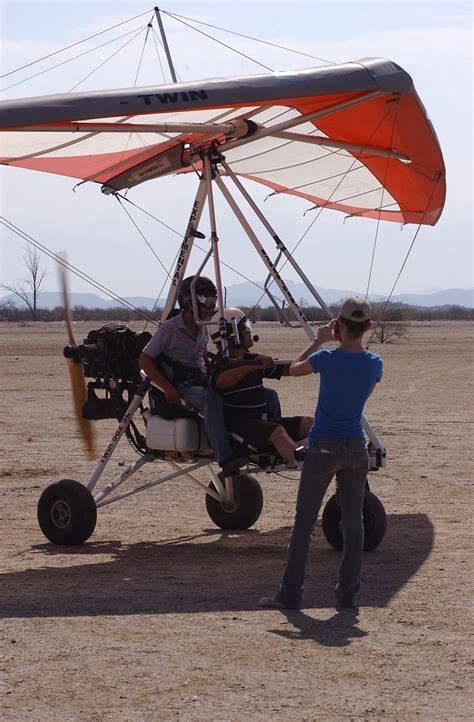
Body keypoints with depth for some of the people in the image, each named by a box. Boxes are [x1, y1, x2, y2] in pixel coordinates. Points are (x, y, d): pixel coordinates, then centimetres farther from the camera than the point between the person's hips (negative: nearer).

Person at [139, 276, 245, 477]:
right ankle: (225, 459, -52)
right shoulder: (169, 329, -6)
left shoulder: (202, 329, 15)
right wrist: (167, 387, -16)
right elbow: (144, 361, -6)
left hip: (202, 381, 7)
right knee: (212, 399, -43)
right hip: (182, 388, -7)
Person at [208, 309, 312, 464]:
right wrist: (253, 366, -33)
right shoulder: (221, 364, -4)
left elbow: (285, 370, 22)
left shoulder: (253, 360, 18)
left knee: (308, 423, -12)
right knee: (277, 431, -34)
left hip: (262, 419, 8)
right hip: (238, 424, -8)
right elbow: (220, 381, -28)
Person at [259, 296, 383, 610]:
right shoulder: (374, 364, -4)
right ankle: (349, 593, 12)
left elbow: (295, 368, 5)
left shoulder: (328, 359, -15)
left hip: (323, 448, -3)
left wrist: (320, 340, 14)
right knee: (353, 522, 10)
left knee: (304, 522, 3)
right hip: (356, 448, 3)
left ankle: (290, 594, 3)